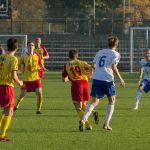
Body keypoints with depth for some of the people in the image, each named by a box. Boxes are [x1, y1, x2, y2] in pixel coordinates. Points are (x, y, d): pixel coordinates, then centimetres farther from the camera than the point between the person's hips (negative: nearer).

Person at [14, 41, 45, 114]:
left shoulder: (37, 56, 0)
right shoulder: (24, 57, -5)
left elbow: (40, 65, 10)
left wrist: (43, 68, -12)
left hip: (36, 78, 1)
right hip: (26, 79, -1)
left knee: (39, 93, -12)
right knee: (22, 95, 3)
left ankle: (38, 109, 4)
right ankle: (16, 106, 31)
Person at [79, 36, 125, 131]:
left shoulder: (100, 52, 18)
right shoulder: (115, 54, 1)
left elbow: (94, 65, 18)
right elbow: (114, 67, -13)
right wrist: (120, 79, -6)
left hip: (96, 78, 4)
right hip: (107, 80, -4)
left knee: (94, 102, 2)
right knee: (112, 101, 17)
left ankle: (83, 120, -22)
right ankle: (106, 124, 12)